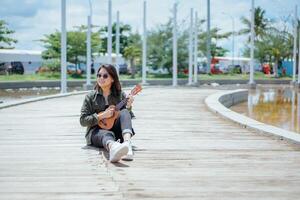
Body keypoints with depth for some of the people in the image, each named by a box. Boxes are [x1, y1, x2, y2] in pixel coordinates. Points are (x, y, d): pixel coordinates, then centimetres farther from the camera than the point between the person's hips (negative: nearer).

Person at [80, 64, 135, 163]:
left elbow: (127, 117, 8)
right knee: (107, 134, -38)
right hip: (96, 131, -2)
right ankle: (113, 148, -79)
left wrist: (128, 107, -12)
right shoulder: (91, 97, 5)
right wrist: (102, 116, -13)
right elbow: (83, 121, -1)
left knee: (124, 112, -26)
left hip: (116, 130, 2)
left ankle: (127, 143, -56)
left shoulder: (120, 95, 9)